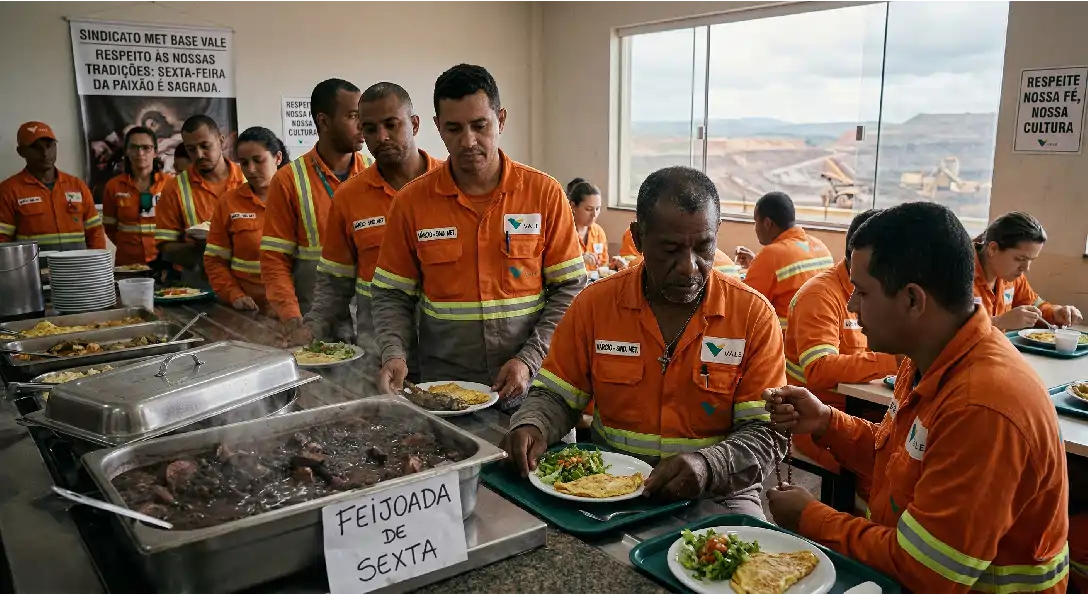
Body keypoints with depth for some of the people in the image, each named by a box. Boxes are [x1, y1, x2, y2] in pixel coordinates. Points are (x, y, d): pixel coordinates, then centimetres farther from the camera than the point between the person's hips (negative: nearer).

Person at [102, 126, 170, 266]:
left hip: (163, 262, -1)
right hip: (127, 263, 1)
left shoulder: (169, 183, -3)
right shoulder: (113, 186, 1)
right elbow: (110, 228, 9)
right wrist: (129, 246, -1)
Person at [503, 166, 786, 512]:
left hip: (717, 496, -1)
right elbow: (556, 396, 4)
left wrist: (708, 466, -28)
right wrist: (531, 427, -19)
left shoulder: (754, 315, -7)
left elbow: (764, 434, -8)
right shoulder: (595, 303, -3)